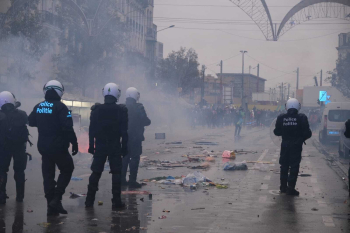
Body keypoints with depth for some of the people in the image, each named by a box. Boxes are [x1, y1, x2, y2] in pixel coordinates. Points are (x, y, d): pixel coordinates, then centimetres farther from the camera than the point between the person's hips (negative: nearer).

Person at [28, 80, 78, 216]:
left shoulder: (38, 107, 5)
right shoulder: (60, 107, -15)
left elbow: (31, 122, 19)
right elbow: (68, 128, -21)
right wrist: (74, 143, -13)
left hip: (43, 147, 6)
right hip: (58, 147, -6)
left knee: (48, 174, 11)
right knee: (67, 170, 10)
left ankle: (51, 206, 12)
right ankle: (56, 198, -4)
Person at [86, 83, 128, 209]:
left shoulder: (96, 110, -1)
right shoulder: (121, 110, -6)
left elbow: (91, 130, 0)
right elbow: (124, 131, -5)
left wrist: (91, 146, 7)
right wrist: (124, 147, 0)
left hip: (100, 146, 2)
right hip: (115, 146, -2)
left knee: (96, 172, 8)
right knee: (116, 173, 4)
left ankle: (89, 200, 8)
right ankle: (116, 201, 1)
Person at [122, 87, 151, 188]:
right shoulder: (138, 107, -13)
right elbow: (146, 121, -12)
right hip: (135, 137, -6)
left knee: (125, 157, 16)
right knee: (135, 158, -2)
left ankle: (122, 179, 19)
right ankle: (132, 181, -5)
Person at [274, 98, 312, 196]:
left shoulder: (281, 117, -4)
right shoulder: (302, 118, -10)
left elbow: (277, 132, 2)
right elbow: (307, 133, -11)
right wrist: (302, 138, 10)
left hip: (285, 145, 3)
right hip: (296, 145, -3)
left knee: (284, 166, 16)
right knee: (294, 166, 2)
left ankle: (283, 186, 22)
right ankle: (291, 188, -1)